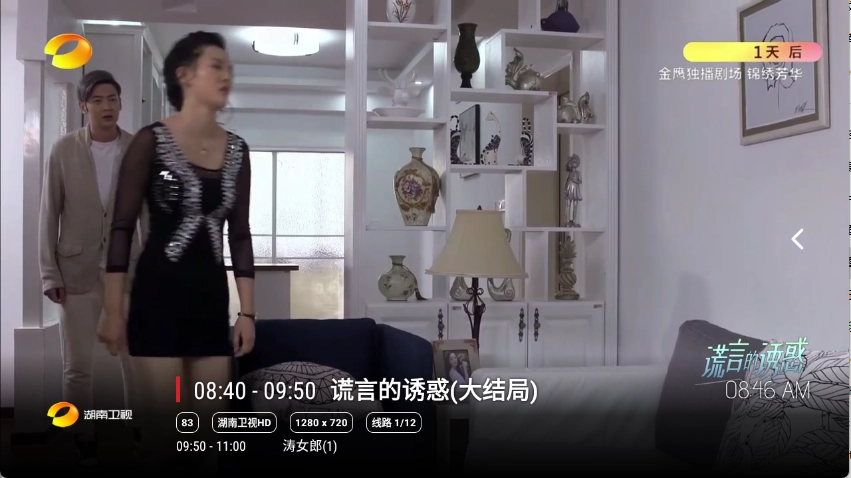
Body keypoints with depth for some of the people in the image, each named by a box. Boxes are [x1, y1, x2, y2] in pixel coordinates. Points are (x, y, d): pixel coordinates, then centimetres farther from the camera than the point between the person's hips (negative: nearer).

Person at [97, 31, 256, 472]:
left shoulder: (236, 149, 7)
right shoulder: (152, 141, -7)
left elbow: (239, 233, 9)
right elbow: (122, 227, -7)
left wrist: (247, 311, 6)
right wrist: (113, 310, -9)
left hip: (212, 295, 5)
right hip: (159, 292, -5)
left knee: (210, 424, 9)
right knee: (163, 421, -2)